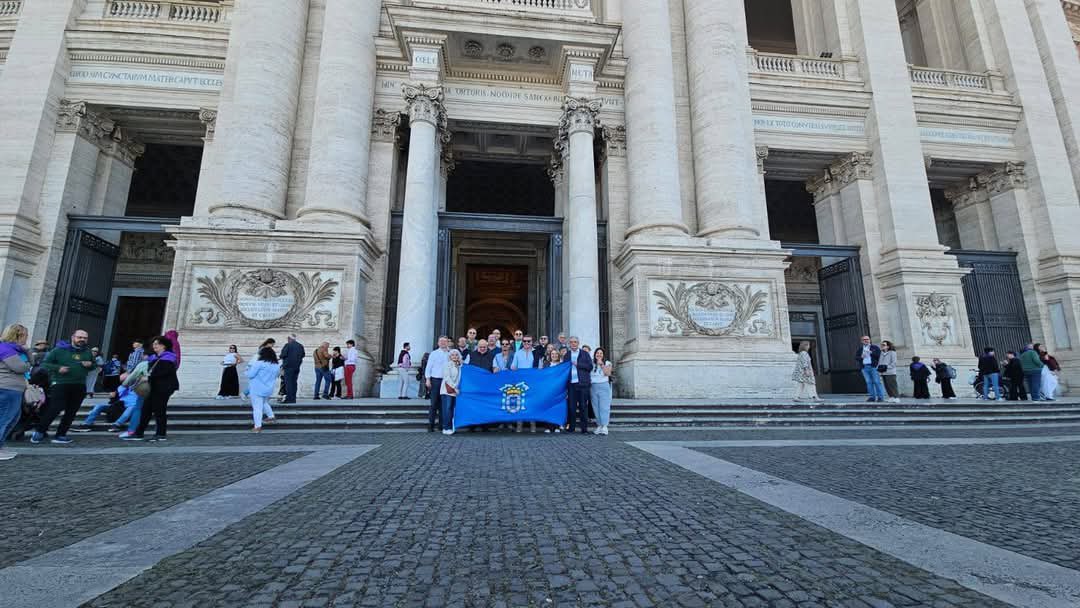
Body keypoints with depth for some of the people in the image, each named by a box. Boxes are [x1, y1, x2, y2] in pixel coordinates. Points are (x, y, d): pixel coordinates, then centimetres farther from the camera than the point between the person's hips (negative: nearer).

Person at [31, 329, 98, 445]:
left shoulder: (88, 352, 13)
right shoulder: (59, 350, 0)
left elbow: (94, 365, 23)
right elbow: (44, 364, 0)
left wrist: (91, 364, 0)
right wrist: (58, 368, -17)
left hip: (79, 386, 4)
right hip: (60, 384, -4)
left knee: (71, 412, 6)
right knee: (55, 409, -11)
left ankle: (60, 435, 16)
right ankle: (39, 431, 10)